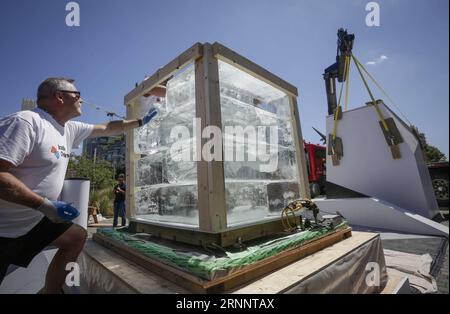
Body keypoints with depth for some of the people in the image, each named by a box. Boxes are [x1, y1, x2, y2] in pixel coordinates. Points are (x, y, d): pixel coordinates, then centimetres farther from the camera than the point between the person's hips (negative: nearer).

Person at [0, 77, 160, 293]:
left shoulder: (69, 129, 5)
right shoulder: (26, 122, -21)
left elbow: (107, 129, 16)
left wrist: (140, 122, 20)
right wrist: (45, 205, -28)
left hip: (33, 221, 9)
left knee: (77, 237, 12)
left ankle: (50, 290, 24)